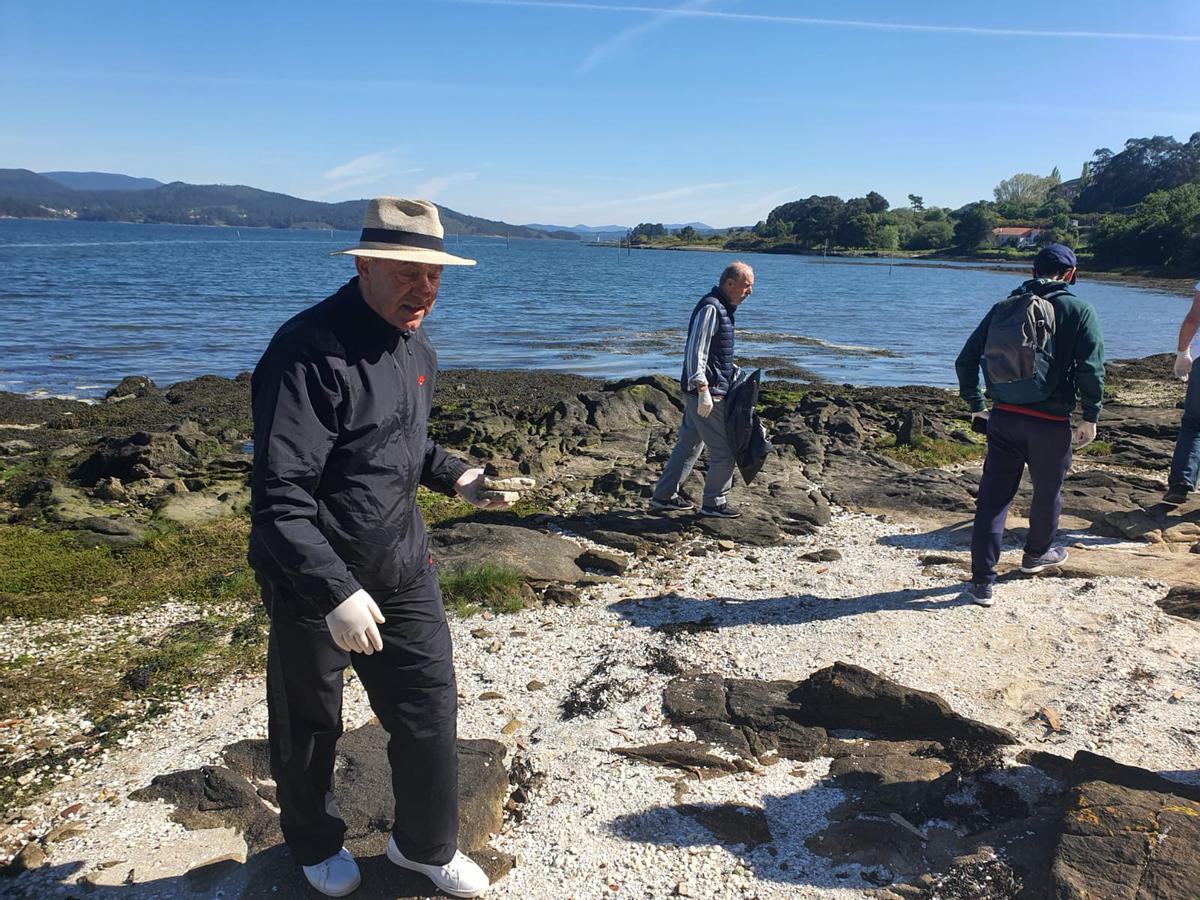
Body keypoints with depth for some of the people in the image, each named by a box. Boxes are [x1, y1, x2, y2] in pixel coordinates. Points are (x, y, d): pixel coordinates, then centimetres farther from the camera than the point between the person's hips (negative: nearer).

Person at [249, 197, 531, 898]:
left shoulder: (416, 349, 4)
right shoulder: (309, 352, -24)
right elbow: (279, 497, -27)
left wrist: (456, 477, 2)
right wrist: (335, 591, -31)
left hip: (403, 565, 7)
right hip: (315, 579, -6)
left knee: (430, 704, 11)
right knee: (310, 725, 15)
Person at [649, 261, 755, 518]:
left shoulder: (722, 307, 16)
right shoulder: (710, 308, -16)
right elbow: (695, 351, -23)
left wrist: (729, 368, 20)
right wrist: (703, 390, -26)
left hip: (697, 391, 10)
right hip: (708, 392, -10)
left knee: (689, 443, 15)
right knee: (723, 449, -1)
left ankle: (664, 496, 23)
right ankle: (714, 503, 12)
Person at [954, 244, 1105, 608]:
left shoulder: (1003, 308, 7)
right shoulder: (1079, 311, -3)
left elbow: (966, 360, 7)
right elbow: (1091, 369, -10)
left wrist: (976, 405, 16)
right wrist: (1091, 417, 0)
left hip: (1003, 418, 2)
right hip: (1051, 424, -2)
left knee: (992, 496, 3)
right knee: (1047, 492, 21)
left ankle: (981, 582, 0)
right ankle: (1036, 554, 44)